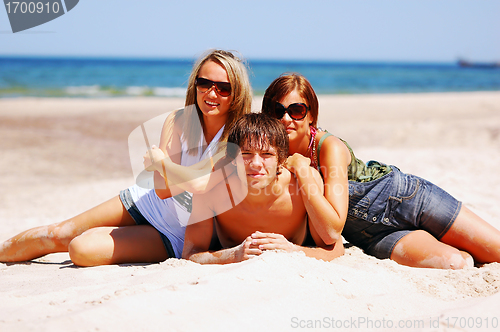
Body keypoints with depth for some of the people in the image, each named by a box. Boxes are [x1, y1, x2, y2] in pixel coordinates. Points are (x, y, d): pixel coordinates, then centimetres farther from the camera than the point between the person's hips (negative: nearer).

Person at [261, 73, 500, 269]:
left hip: (407, 198, -2)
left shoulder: (330, 148, -23)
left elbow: (333, 229, -32)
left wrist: (303, 172, -33)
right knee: (456, 264, -24)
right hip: (377, 238, 2)